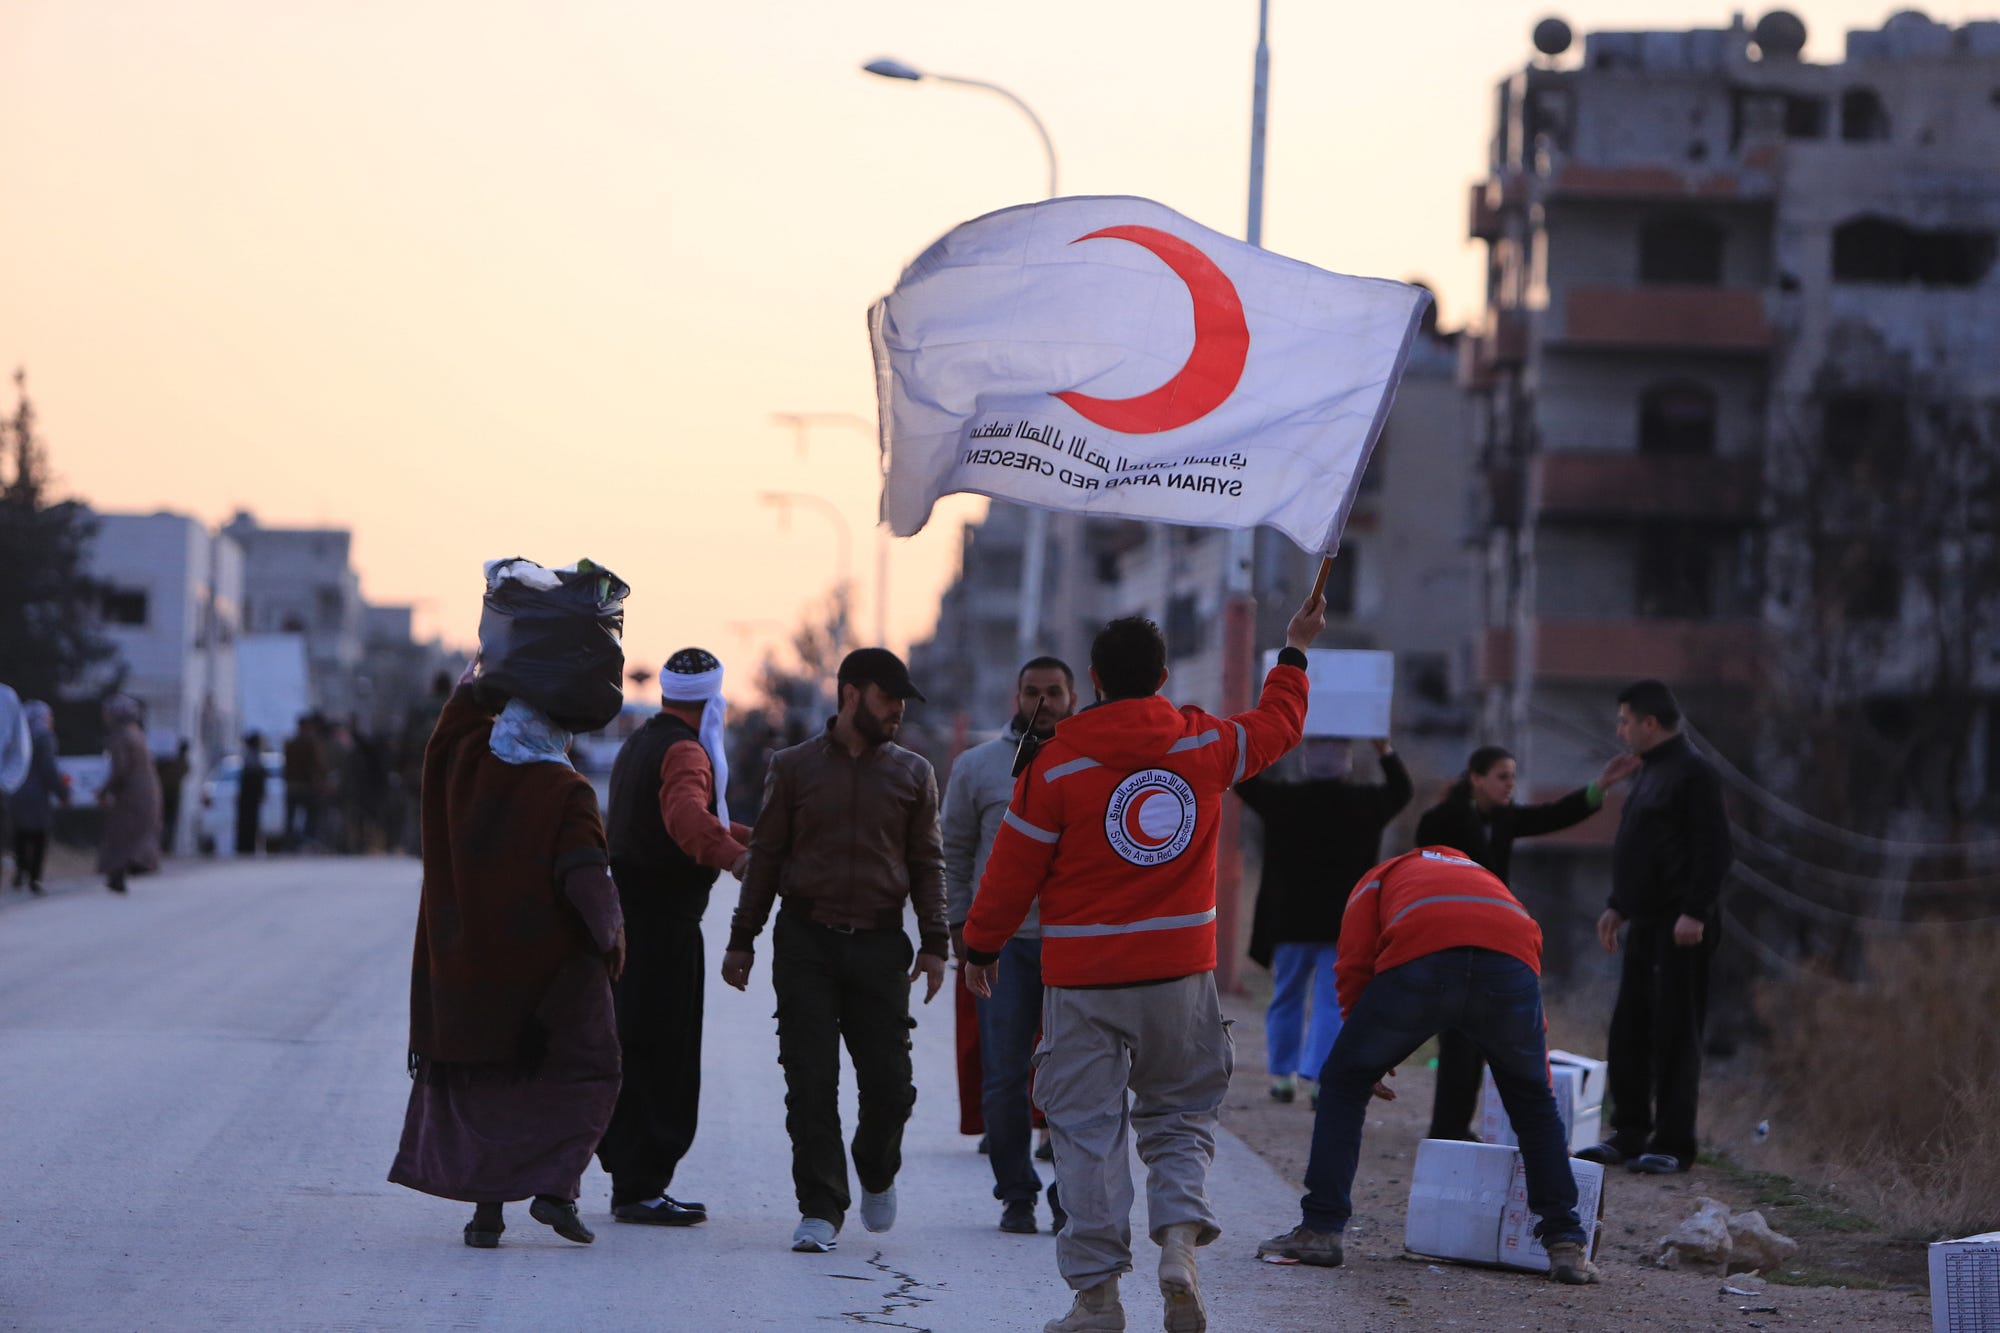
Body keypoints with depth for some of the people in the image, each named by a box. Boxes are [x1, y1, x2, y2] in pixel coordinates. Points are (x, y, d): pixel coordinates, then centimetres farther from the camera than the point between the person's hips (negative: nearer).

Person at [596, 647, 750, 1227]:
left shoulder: (639, 744, 18)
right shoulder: (685, 751, -14)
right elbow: (686, 815, -36)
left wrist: (750, 837, 36)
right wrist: (732, 854, -50)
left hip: (626, 913, 10)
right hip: (664, 923, -10)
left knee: (633, 1051, 16)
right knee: (662, 1055, -6)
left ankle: (631, 1177, 22)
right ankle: (641, 1188, -4)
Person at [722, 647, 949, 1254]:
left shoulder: (913, 774, 10)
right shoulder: (794, 767, 6)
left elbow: (928, 862, 11)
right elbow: (766, 856, 9)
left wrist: (934, 943, 2)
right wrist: (742, 938, 6)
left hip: (879, 944, 1)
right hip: (805, 940, -1)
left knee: (889, 1083, -2)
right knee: (811, 1083, -4)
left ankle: (877, 1173, 27)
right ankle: (821, 1208, 2)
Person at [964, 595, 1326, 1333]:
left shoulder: (1057, 766, -8)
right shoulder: (1204, 746, 0)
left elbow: (1012, 868, -3)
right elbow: (1278, 722, 19)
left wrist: (981, 946, 12)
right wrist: (1294, 650, 36)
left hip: (1083, 978, -2)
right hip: (1180, 969, 2)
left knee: (1087, 1129, 3)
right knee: (1180, 1116, 15)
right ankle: (1180, 1238, -10)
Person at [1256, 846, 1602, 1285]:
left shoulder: (1380, 878, 36)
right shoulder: (1485, 876, 44)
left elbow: (1354, 964, 17)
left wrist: (1370, 1058, 26)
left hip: (1416, 959, -3)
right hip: (1511, 962, 3)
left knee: (1344, 1083, 19)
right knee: (1533, 1101, 25)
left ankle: (1320, 1231, 17)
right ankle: (1566, 1245, 21)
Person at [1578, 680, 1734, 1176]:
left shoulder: (1692, 773, -12)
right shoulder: (1650, 772, 19)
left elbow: (1714, 851, -18)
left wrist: (1695, 912, -23)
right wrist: (1617, 906, 24)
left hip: (1681, 927, -10)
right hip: (1647, 922, 10)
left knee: (1675, 1032, -6)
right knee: (1630, 1029, 11)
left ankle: (1674, 1144, -3)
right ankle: (1630, 1134, 18)